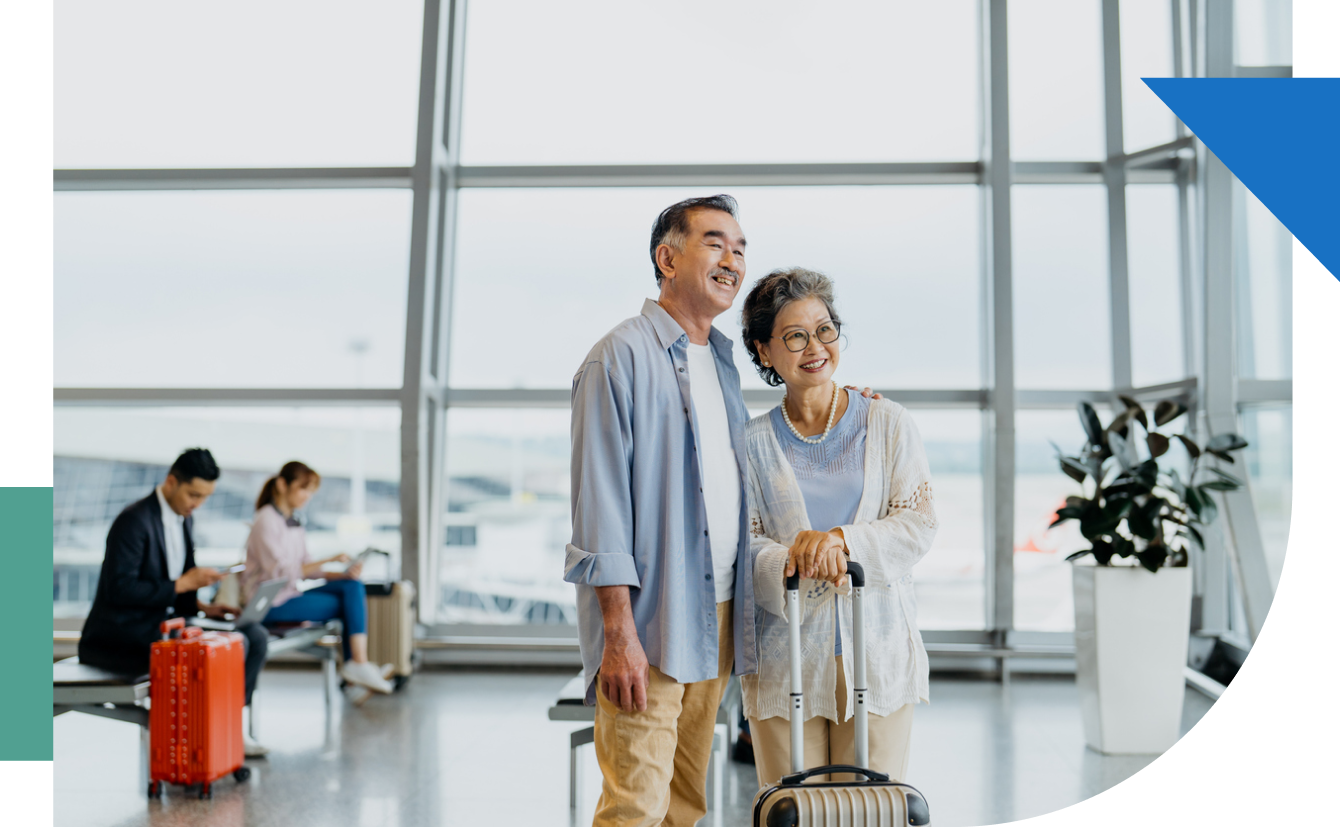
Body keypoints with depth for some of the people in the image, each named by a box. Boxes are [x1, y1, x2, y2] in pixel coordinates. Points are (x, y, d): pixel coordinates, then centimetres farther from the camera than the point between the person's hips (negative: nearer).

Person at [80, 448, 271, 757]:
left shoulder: (184, 519, 12)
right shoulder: (134, 520, -16)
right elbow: (120, 589, -21)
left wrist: (201, 607, 1)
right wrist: (182, 584, -21)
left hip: (164, 618, 9)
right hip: (122, 632, -9)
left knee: (255, 635, -5)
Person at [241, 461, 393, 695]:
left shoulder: (294, 524, 15)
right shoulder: (266, 521, -12)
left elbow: (307, 569, 11)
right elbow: (281, 573, -20)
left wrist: (343, 574, -6)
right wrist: (328, 561, -25)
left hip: (292, 594, 8)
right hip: (272, 603, -8)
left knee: (353, 587, -11)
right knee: (352, 605, -14)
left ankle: (357, 664, -14)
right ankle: (357, 664, -6)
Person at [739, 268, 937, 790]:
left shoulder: (888, 424, 6)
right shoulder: (753, 443, 6)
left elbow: (920, 523, 0)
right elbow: (743, 543, 1)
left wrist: (840, 539, -17)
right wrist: (796, 562, -20)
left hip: (876, 647, 0)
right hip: (786, 653, 0)